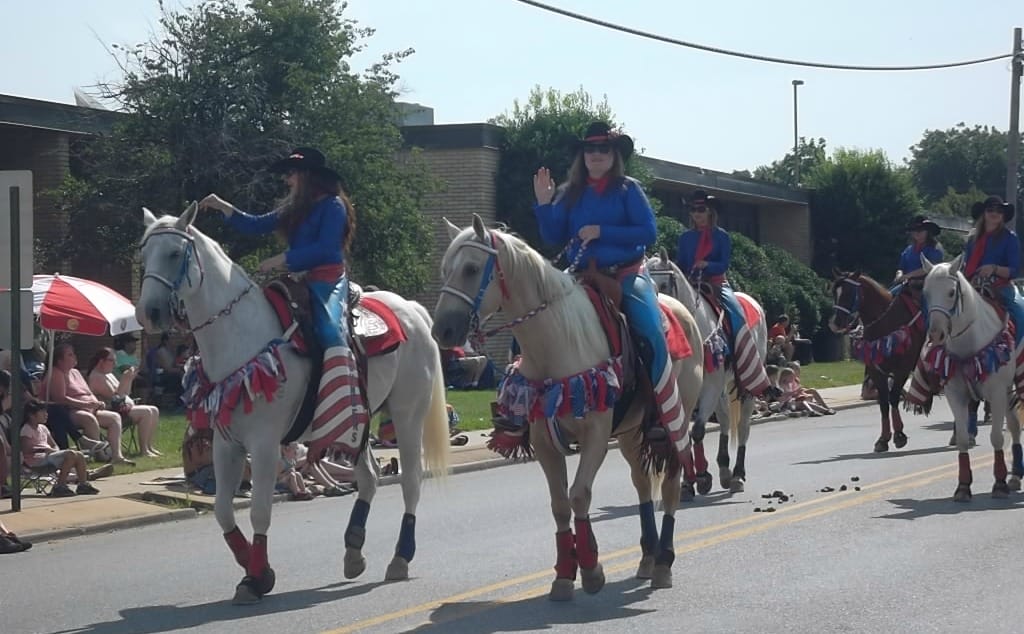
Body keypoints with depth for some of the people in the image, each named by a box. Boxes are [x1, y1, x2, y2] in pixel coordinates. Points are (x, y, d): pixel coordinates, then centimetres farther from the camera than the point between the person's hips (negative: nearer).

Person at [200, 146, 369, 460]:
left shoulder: (332, 206, -4)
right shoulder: (294, 211, 20)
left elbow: (326, 248, -17)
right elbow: (256, 225, 27)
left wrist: (283, 259, -17)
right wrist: (223, 207, 19)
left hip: (327, 283, -10)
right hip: (299, 284, 10)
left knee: (330, 331, -32)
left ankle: (347, 416, -43)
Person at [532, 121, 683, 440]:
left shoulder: (628, 189, 2)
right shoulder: (569, 194, 10)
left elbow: (648, 232, -7)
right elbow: (555, 238, 7)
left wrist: (602, 232, -14)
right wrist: (544, 204, -6)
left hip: (626, 274, -4)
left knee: (651, 333, -25)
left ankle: (665, 416, -19)